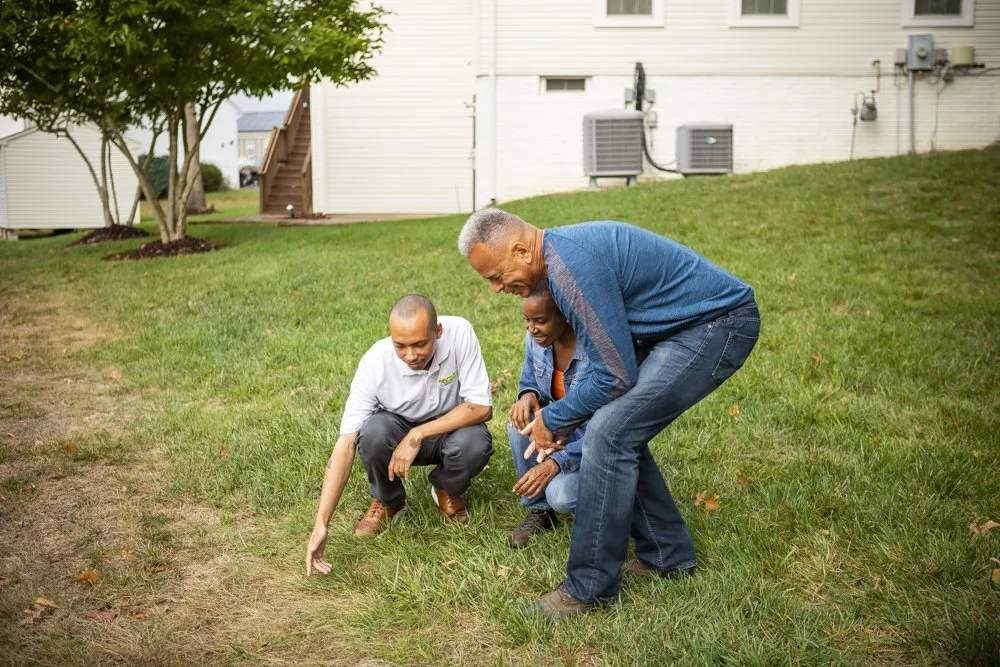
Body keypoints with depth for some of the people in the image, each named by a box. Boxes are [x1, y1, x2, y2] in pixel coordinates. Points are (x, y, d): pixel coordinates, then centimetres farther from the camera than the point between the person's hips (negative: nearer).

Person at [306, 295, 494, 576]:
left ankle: (448, 491, 4)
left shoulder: (459, 333, -28)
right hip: (399, 431, 0)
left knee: (475, 444, -34)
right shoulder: (375, 363, -28)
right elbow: (346, 442, -30)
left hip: (452, 427, 0)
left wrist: (418, 435, -34)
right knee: (374, 430, -34)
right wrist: (321, 524, -36)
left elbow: (482, 406, -25)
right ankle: (386, 501, -1)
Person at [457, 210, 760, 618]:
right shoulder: (561, 251, 8)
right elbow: (608, 351, 17)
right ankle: (667, 556, 23)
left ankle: (590, 589, -5)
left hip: (718, 325, -10)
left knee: (610, 434, -15)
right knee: (620, 431, 10)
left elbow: (616, 375, -21)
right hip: (695, 324, 10)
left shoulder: (572, 267, -24)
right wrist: (558, 421, 9)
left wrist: (553, 420, -5)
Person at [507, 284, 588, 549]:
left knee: (561, 497, -30)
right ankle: (538, 510, -7)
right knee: (520, 421, -25)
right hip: (565, 427, 6)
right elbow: (529, 380, 8)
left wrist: (555, 463, -36)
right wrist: (528, 395, -20)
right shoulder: (536, 338, -10)